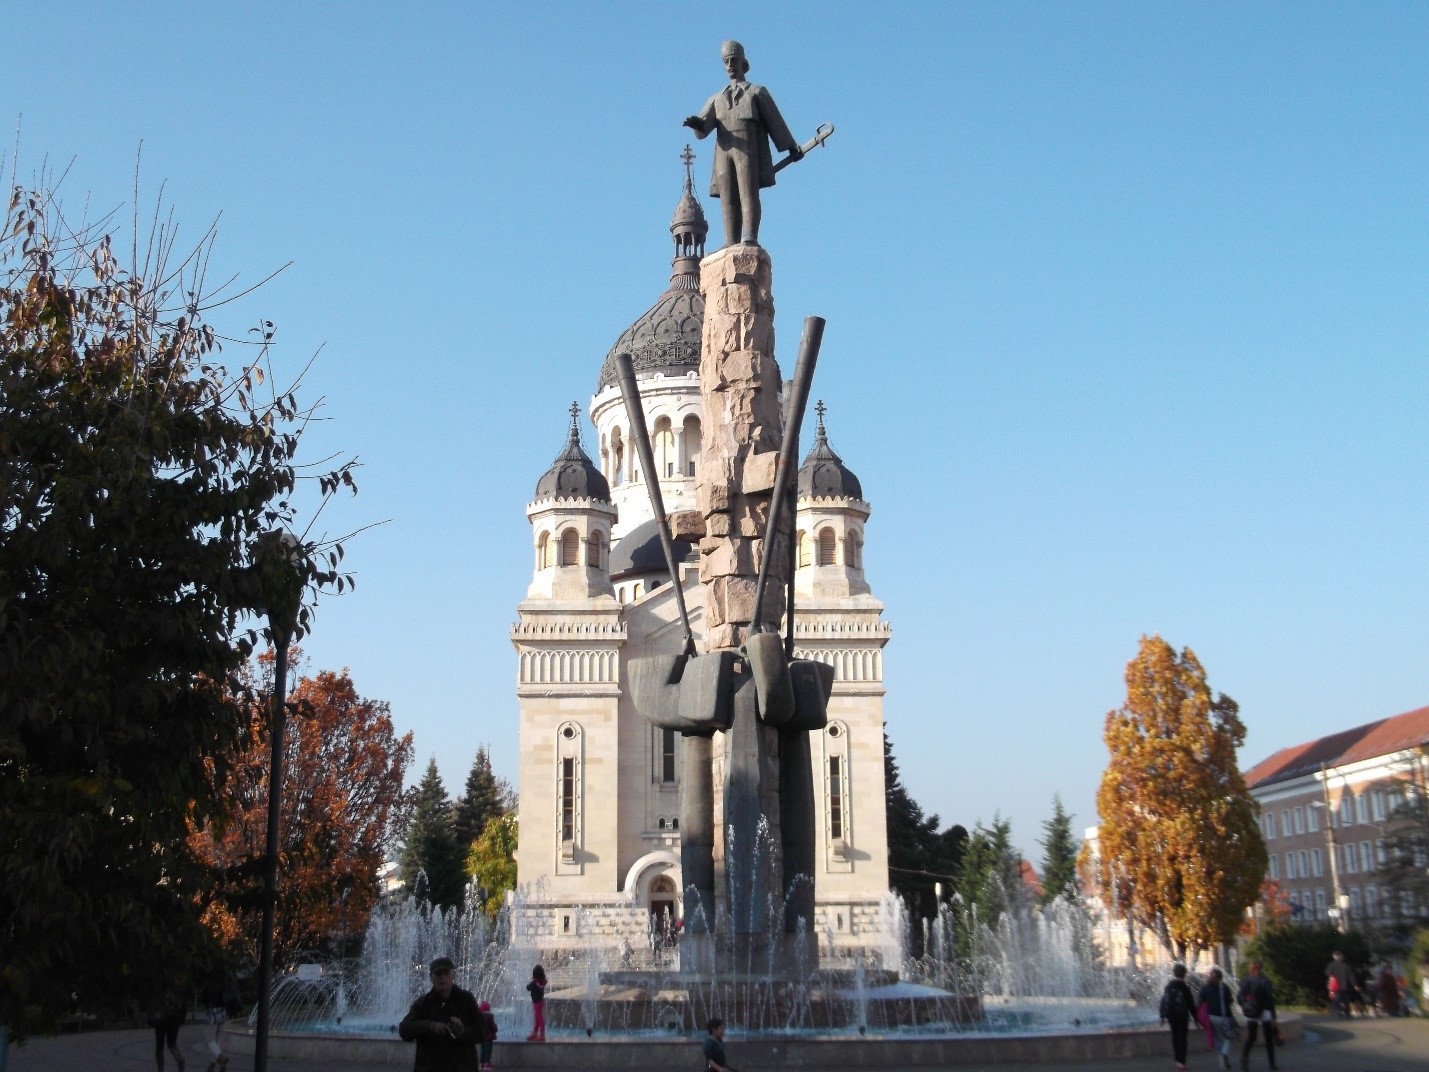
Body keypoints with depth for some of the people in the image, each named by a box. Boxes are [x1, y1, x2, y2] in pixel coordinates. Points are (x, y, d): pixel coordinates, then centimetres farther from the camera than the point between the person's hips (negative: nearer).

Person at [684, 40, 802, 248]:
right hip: (724, 151, 4)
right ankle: (731, 245, -10)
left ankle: (750, 240, -29)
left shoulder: (757, 92, 19)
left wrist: (791, 147, 9)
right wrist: (695, 123, -14)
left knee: (748, 193, -18)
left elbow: (775, 121, 14)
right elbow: (703, 128, 10)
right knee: (728, 200, -5)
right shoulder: (717, 99, 27)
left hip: (748, 149, -3)